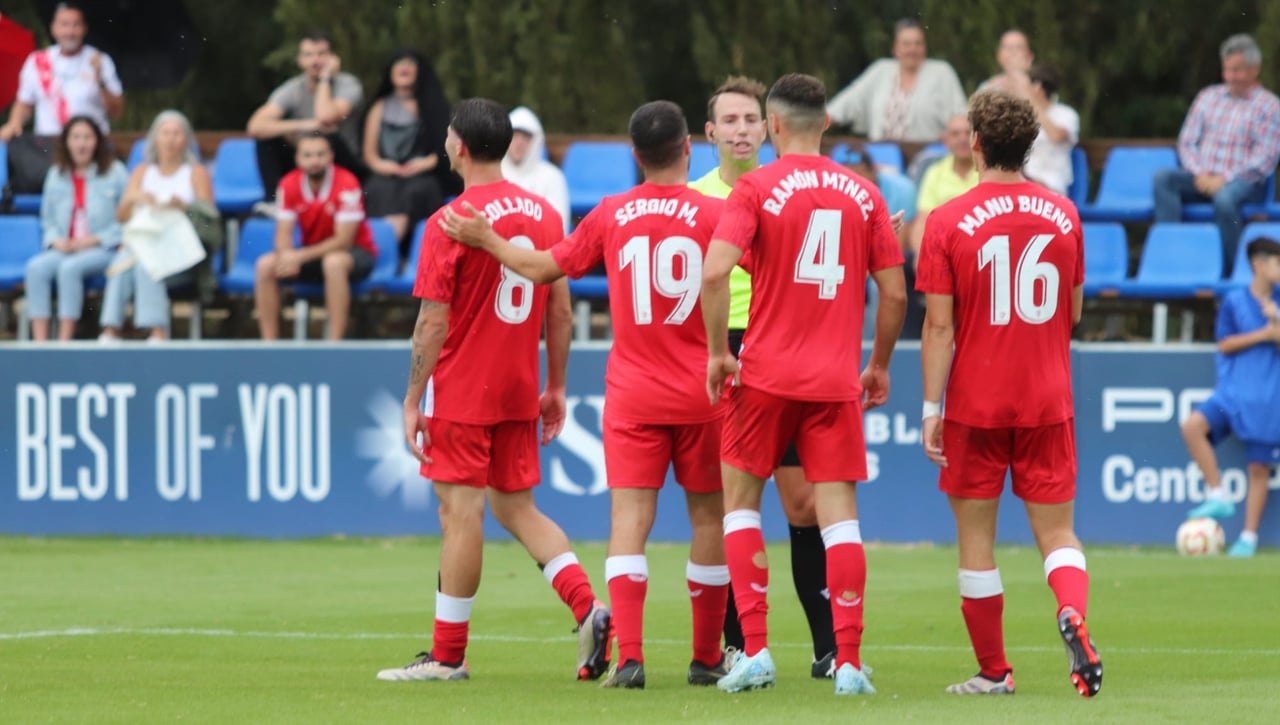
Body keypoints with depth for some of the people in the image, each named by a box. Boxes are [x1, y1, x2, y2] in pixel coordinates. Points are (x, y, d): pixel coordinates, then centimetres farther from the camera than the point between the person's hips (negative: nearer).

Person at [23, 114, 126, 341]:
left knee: (69, 268, -35)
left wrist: (95, 240, -11)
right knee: (36, 267, -29)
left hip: (103, 249, -4)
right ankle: (39, 342, -35)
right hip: (64, 249, 4)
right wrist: (56, 240, 0)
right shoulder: (56, 175, 17)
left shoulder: (115, 172, 3)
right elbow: (48, 219, 22)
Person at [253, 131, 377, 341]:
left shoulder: (346, 184, -21)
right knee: (265, 265, -17)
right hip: (312, 253, 5)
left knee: (333, 262, -39)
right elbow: (283, 235, -6)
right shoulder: (289, 185, -7)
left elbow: (343, 240, -23)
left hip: (356, 251, -5)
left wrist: (300, 256, -31)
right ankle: (269, 344, -13)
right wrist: (287, 256, -31)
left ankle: (335, 343, -36)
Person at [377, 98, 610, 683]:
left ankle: (447, 655, 3)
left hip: (461, 391, -6)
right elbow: (561, 312, 8)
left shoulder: (450, 222, -12)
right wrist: (556, 388, 16)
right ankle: (589, 607, -3)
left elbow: (432, 323, -13)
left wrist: (412, 399, -8)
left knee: (461, 513, -2)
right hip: (519, 393, 6)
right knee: (517, 508, 15)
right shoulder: (545, 214, 5)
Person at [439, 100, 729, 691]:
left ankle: (629, 657, -20)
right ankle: (706, 659, 16)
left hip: (632, 396, 1)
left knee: (629, 517, -5)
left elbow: (543, 268, 11)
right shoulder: (714, 213, -6)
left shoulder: (611, 215, 2)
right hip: (701, 394, -1)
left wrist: (487, 241, 23)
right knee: (709, 517, 11)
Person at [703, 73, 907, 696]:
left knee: (740, 500, 11)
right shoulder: (862, 194, 5)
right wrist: (879, 366, 18)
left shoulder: (756, 188, -5)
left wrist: (717, 351, -7)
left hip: (766, 372, -2)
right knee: (838, 511, 2)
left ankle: (755, 650, 3)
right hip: (836, 380, 2)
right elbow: (894, 293, 6)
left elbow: (715, 271, -17)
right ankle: (848, 663, -4)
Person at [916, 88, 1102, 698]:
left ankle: (993, 672, 12)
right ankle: (1073, 610, -24)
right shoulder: (1063, 214, 3)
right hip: (1047, 402, 2)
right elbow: (1073, 314, 13)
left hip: (975, 403, -2)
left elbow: (939, 326, -10)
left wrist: (931, 408, -7)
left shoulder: (949, 221, -7)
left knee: (976, 538, 8)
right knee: (1056, 532, 6)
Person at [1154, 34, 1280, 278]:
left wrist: (1225, 180, -14)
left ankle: (1227, 273, -30)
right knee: (1163, 178, -24)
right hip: (1203, 179, 5)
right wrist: (1199, 173, -5)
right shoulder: (1208, 97, 19)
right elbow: (1187, 141, 15)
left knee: (1225, 198, -39)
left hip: (1242, 182, -5)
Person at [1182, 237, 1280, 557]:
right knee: (1193, 425, -25)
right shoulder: (1234, 302, 1)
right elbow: (1224, 345, -4)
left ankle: (1249, 537, 8)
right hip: (1232, 390, 0)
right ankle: (1218, 496, -14)